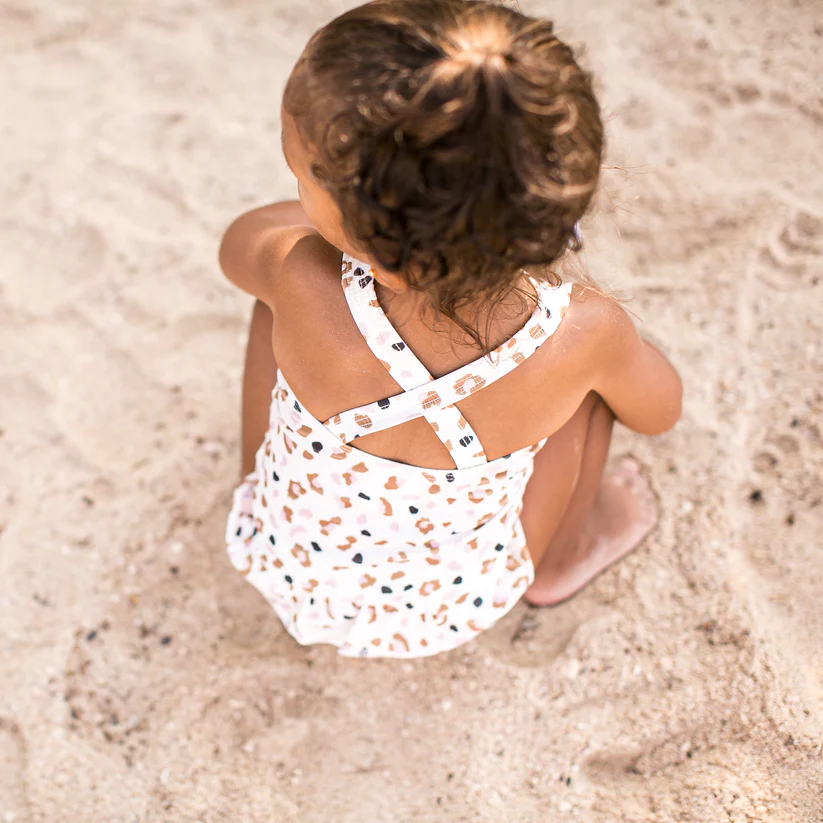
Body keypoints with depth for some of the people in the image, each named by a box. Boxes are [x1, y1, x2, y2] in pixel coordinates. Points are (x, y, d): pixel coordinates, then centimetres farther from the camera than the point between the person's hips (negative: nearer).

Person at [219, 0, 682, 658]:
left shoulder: (302, 286, -37)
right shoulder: (581, 332, -34)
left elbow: (238, 244, -10)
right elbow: (659, 412, -8)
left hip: (285, 576, 1)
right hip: (451, 615, 0)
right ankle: (558, 560, 32)